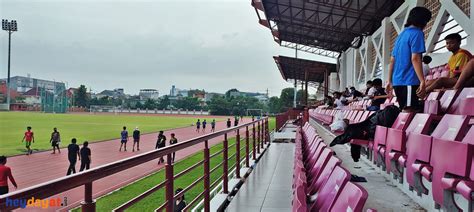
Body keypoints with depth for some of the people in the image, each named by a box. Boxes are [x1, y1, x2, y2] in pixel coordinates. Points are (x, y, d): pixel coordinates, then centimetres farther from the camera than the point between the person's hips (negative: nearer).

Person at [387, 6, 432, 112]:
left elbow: (392, 61, 19)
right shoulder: (417, 33, -5)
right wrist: (422, 81, -19)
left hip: (398, 81, 9)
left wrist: (390, 81, 22)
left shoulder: (401, 35, 21)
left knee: (405, 111, 12)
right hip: (409, 81, -9)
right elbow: (415, 59, -16)